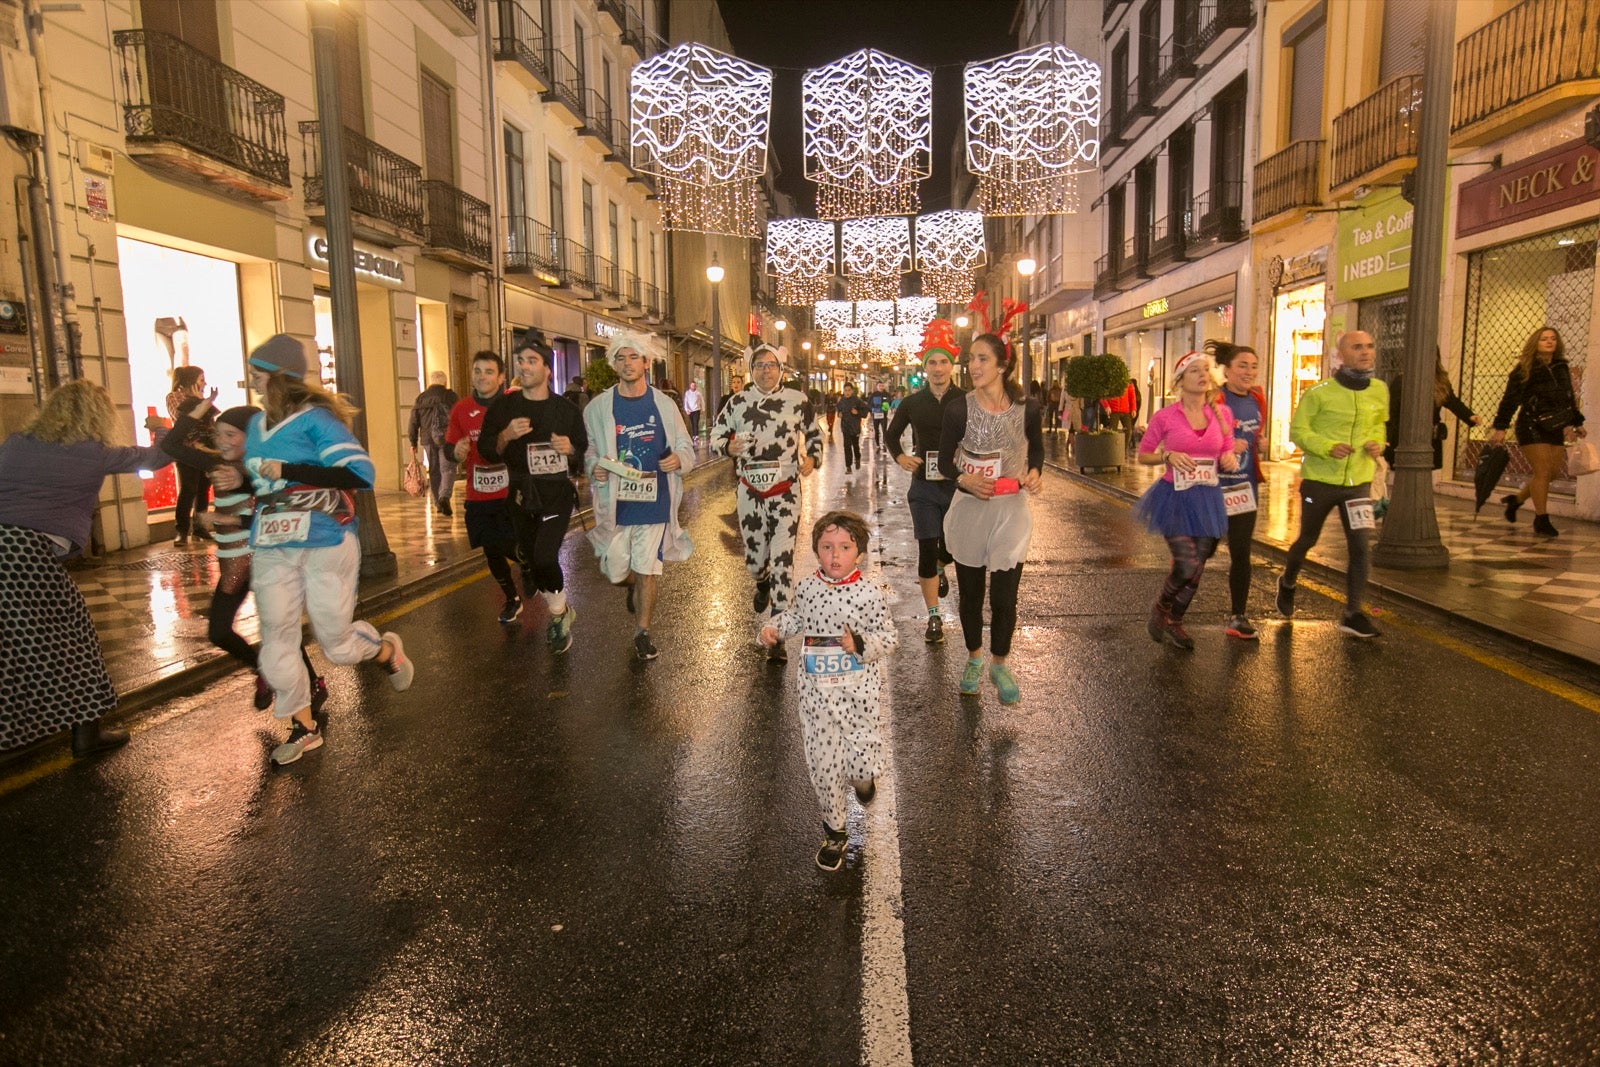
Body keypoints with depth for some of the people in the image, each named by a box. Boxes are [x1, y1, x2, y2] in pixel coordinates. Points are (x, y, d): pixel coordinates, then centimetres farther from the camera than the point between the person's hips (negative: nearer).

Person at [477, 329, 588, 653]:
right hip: (522, 496, 3)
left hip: (558, 495, -3)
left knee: (544, 557, -17)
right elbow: (486, 451, -3)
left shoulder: (566, 409, 1)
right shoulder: (503, 407, 1)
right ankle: (562, 611, 33)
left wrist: (570, 449, -13)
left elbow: (584, 451, 9)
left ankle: (558, 614, 8)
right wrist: (506, 435, -21)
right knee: (529, 557, 10)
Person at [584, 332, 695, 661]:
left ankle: (642, 633, 19)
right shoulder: (598, 407, 1)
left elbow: (686, 447, 7)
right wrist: (594, 467, -17)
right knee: (615, 573, 9)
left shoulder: (664, 405, 3)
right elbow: (586, 449, 5)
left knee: (647, 573, 2)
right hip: (614, 504, 1)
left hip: (653, 504, 0)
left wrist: (679, 458, -16)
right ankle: (634, 585, 46)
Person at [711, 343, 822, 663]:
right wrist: (729, 446, -13)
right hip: (750, 492, 2)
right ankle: (762, 587, 51)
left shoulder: (797, 400, 0)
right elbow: (717, 434, 9)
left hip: (786, 492, -2)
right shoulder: (737, 402, 2)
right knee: (754, 558, 11)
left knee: (783, 561, -9)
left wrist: (812, 458, -6)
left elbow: (814, 434, 13)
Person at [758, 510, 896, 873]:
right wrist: (773, 627, 2)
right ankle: (834, 831, 26)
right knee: (822, 762, 6)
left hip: (859, 690, -2)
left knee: (861, 761, -1)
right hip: (817, 690, 2)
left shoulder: (870, 593, -11)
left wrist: (861, 644, -22)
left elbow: (888, 635, -5)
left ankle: (863, 777, 41)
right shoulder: (807, 589, -1)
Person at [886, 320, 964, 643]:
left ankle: (938, 568, 45)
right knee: (927, 549, -2)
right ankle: (933, 618, 8)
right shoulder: (912, 403, 2)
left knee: (953, 546, 6)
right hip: (924, 486, 1)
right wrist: (899, 456, -1)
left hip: (958, 484, -1)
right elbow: (892, 434, 17)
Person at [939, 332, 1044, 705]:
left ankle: (999, 664, 25)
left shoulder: (1026, 408, -5)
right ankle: (974, 658, 35)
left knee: (1005, 595, 2)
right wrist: (965, 479, -20)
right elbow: (944, 460, 0)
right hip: (969, 508, 0)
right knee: (970, 591, 13)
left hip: (1011, 510, 0)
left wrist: (1035, 472, -7)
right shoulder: (958, 408, -8)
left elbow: (1037, 448, 13)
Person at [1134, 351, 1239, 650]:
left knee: (1196, 567, 8)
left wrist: (1230, 460, -9)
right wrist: (1168, 456, -16)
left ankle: (1174, 622, 30)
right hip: (1175, 497, -4)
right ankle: (1160, 608, 18)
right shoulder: (1165, 417, -6)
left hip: (1208, 498, 4)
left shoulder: (1222, 413, 3)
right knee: (1186, 566, -13)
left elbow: (1227, 457, 14)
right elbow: (1143, 456, 2)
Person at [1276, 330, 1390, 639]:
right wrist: (1328, 447, -23)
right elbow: (1297, 430, -8)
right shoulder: (1319, 392, -11)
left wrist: (1377, 443, -3)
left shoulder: (1380, 391, 3)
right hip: (1320, 480, -3)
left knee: (1361, 546, -8)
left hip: (1358, 482, 3)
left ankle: (1352, 614, 2)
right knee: (1307, 540, 15)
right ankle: (1287, 582, 44)